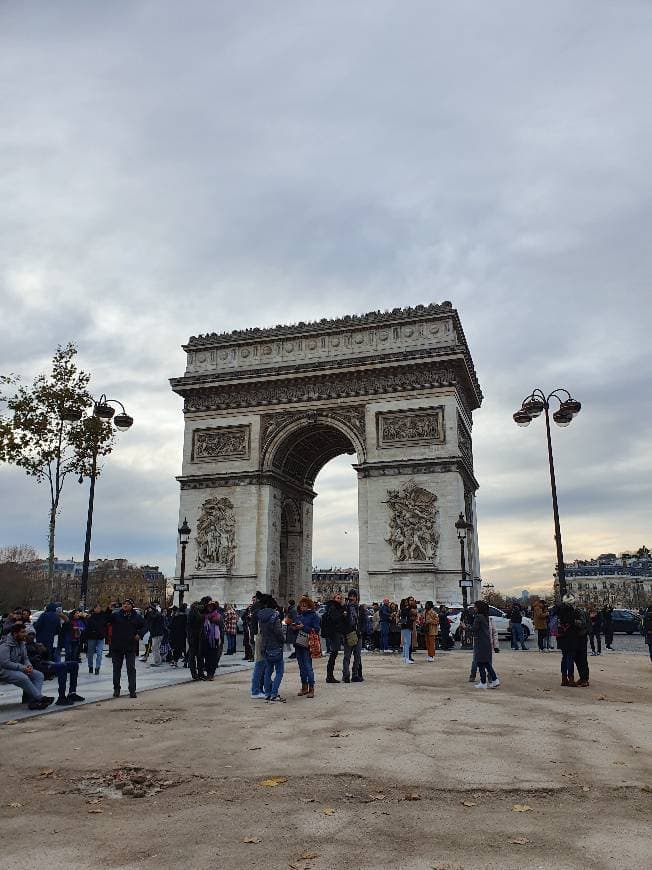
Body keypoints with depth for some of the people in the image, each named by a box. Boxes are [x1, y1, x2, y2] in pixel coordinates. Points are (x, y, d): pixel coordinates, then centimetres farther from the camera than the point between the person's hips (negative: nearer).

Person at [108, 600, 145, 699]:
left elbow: (143, 626, 13)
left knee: (131, 668, 0)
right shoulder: (115, 614, -2)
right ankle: (116, 689, 24)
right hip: (117, 646, 0)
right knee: (116, 668, 11)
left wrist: (139, 634, -4)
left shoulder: (136, 616, 2)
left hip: (131, 647, 0)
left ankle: (132, 690, 5)